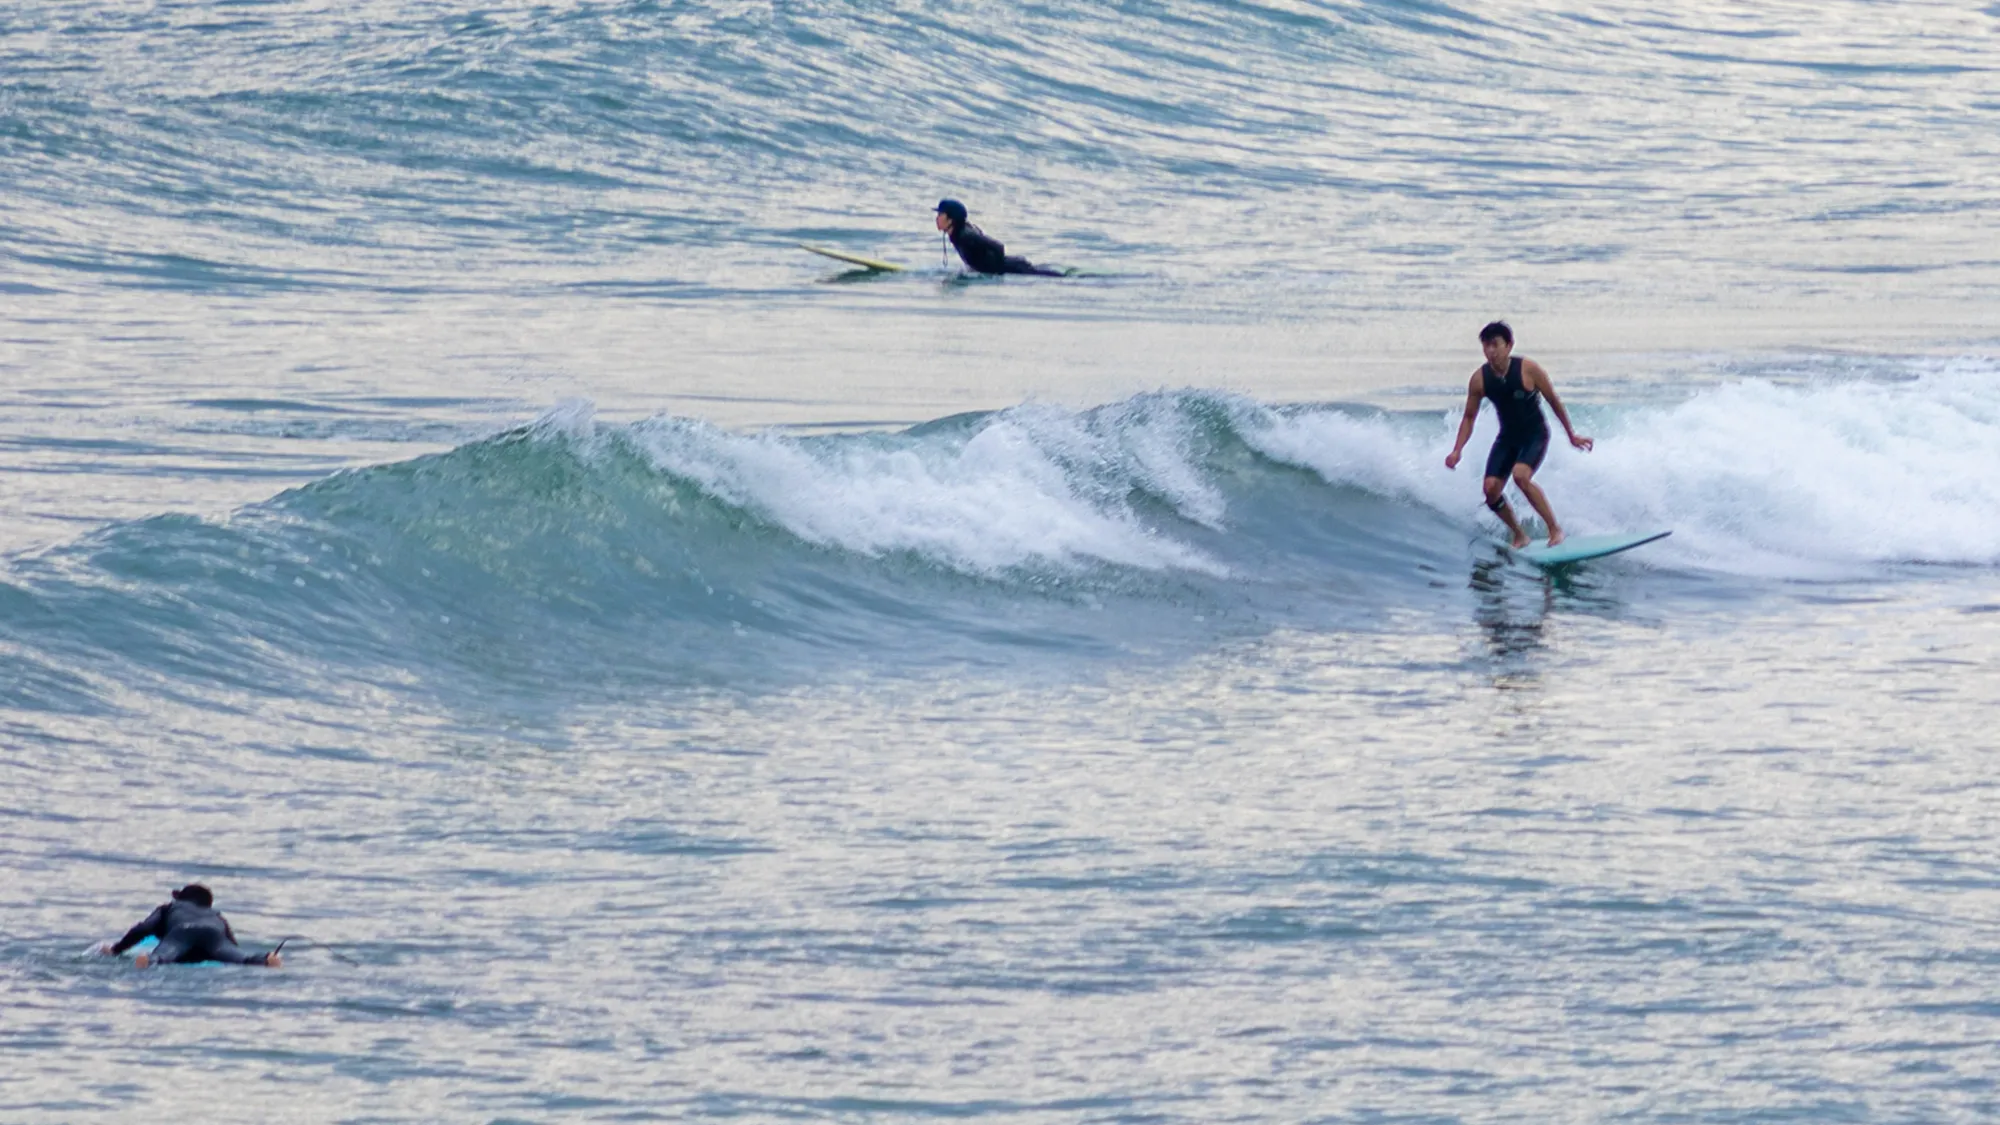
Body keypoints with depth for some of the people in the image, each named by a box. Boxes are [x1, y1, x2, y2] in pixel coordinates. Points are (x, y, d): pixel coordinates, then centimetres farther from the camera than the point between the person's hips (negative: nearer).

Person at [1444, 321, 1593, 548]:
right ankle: (1520, 536, 12)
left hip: (1535, 435, -4)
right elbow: (1469, 417, 2)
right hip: (1508, 437, 4)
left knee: (1520, 476, -30)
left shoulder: (1528, 369, -20)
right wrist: (1457, 451, -9)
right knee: (1491, 489, -10)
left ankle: (1555, 528, -16)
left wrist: (1572, 435, -2)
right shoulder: (1479, 379, -10)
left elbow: (1554, 401, -7)